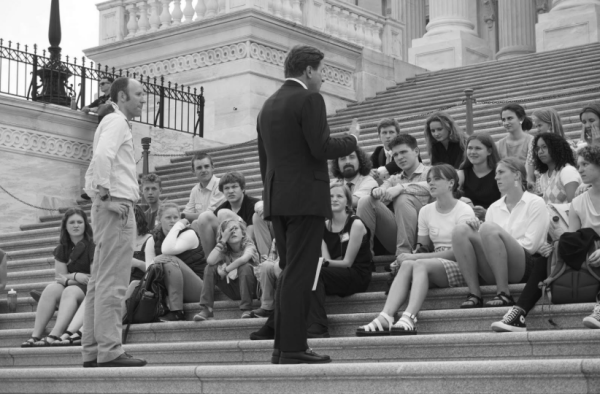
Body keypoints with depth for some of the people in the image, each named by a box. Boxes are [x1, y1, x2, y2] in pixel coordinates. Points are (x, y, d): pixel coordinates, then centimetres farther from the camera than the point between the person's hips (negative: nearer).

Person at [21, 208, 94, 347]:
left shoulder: (92, 246, -5)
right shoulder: (62, 249, 12)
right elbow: (61, 276, 7)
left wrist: (68, 278, -10)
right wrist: (76, 276, -13)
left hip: (89, 289, -5)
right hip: (69, 285, 5)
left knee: (70, 292, -34)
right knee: (51, 289, -24)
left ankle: (54, 336, -51)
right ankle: (35, 336, -34)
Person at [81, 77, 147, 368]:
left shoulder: (116, 123, 25)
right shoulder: (116, 121, -6)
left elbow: (92, 172, 28)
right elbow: (102, 156, -24)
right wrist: (106, 197, -20)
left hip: (110, 209, 10)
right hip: (116, 209, -10)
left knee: (100, 282, 9)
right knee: (112, 282, -12)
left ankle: (92, 352, 11)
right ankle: (109, 351, -14)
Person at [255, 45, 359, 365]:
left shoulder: (268, 105, 17)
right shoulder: (309, 100, -8)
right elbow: (321, 148, -16)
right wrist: (352, 139, 1)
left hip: (276, 200, 8)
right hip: (305, 198, -8)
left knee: (289, 271, 13)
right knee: (299, 274, -7)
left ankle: (282, 344, 13)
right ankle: (293, 348, -7)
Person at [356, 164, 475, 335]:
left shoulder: (464, 211, -5)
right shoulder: (426, 211, 14)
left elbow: (457, 251, -14)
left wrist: (415, 257, -18)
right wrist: (409, 257, -11)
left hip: (459, 266, -5)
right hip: (434, 265, 5)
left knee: (420, 264, -32)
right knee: (407, 265, -26)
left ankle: (409, 318, -50)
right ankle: (385, 317, -43)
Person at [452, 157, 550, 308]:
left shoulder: (535, 203, 9)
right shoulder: (494, 208, 24)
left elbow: (530, 245, -3)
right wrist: (477, 231, -6)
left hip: (524, 267, -5)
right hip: (493, 273, 5)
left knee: (489, 228, -31)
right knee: (461, 230, -18)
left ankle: (504, 294, -29)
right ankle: (474, 294, -24)